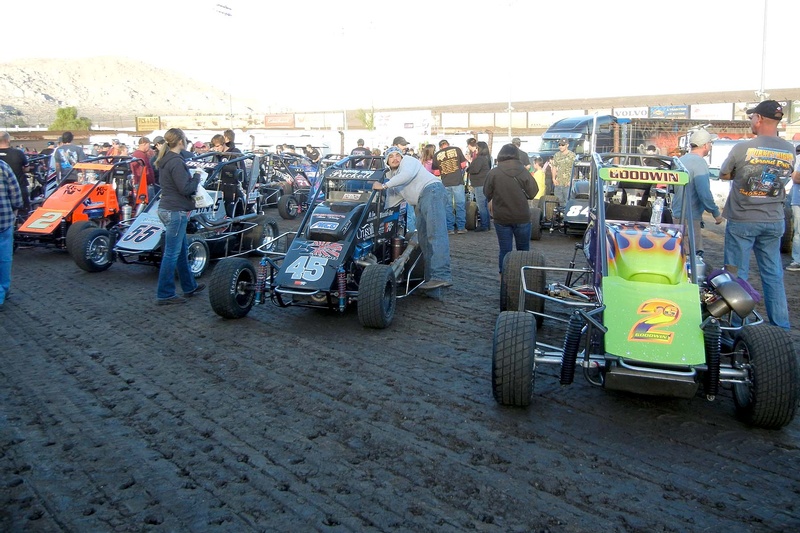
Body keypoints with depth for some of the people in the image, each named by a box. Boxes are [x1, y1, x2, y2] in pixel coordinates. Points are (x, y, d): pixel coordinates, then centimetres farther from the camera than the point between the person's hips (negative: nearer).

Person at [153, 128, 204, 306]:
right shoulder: (176, 162, -18)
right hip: (175, 211, -10)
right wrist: (197, 177, -5)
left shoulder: (165, 160, 12)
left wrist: (190, 175, 7)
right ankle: (164, 295, 3)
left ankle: (189, 286, 32)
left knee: (182, 250, 20)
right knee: (171, 254, -4)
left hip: (168, 209, 10)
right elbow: (185, 188, -20)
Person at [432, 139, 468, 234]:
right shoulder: (456, 149, 1)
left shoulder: (436, 155, 4)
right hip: (458, 182, -1)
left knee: (448, 206, 8)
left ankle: (449, 228, 8)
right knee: (460, 204, 6)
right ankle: (461, 227, 7)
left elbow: (436, 173, 6)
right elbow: (464, 165, 4)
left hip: (445, 183, 1)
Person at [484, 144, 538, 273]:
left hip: (501, 218, 0)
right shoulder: (523, 172, -7)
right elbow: (533, 192, -3)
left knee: (505, 250, 8)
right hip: (522, 217, 0)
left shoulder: (493, 173, -9)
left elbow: (487, 194, -1)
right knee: (523, 249, 15)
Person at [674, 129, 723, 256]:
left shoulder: (681, 160, 12)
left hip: (677, 214, 10)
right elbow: (705, 193, -21)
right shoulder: (699, 162, -15)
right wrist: (716, 213, -10)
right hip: (690, 217, -10)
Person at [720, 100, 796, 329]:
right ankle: (781, 326, 17)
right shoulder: (790, 150, 1)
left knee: (737, 274, 4)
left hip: (742, 220, -4)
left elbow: (723, 175, 1)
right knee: (773, 274, 12)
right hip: (774, 221, 4)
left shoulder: (742, 148, -14)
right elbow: (785, 178, 13)